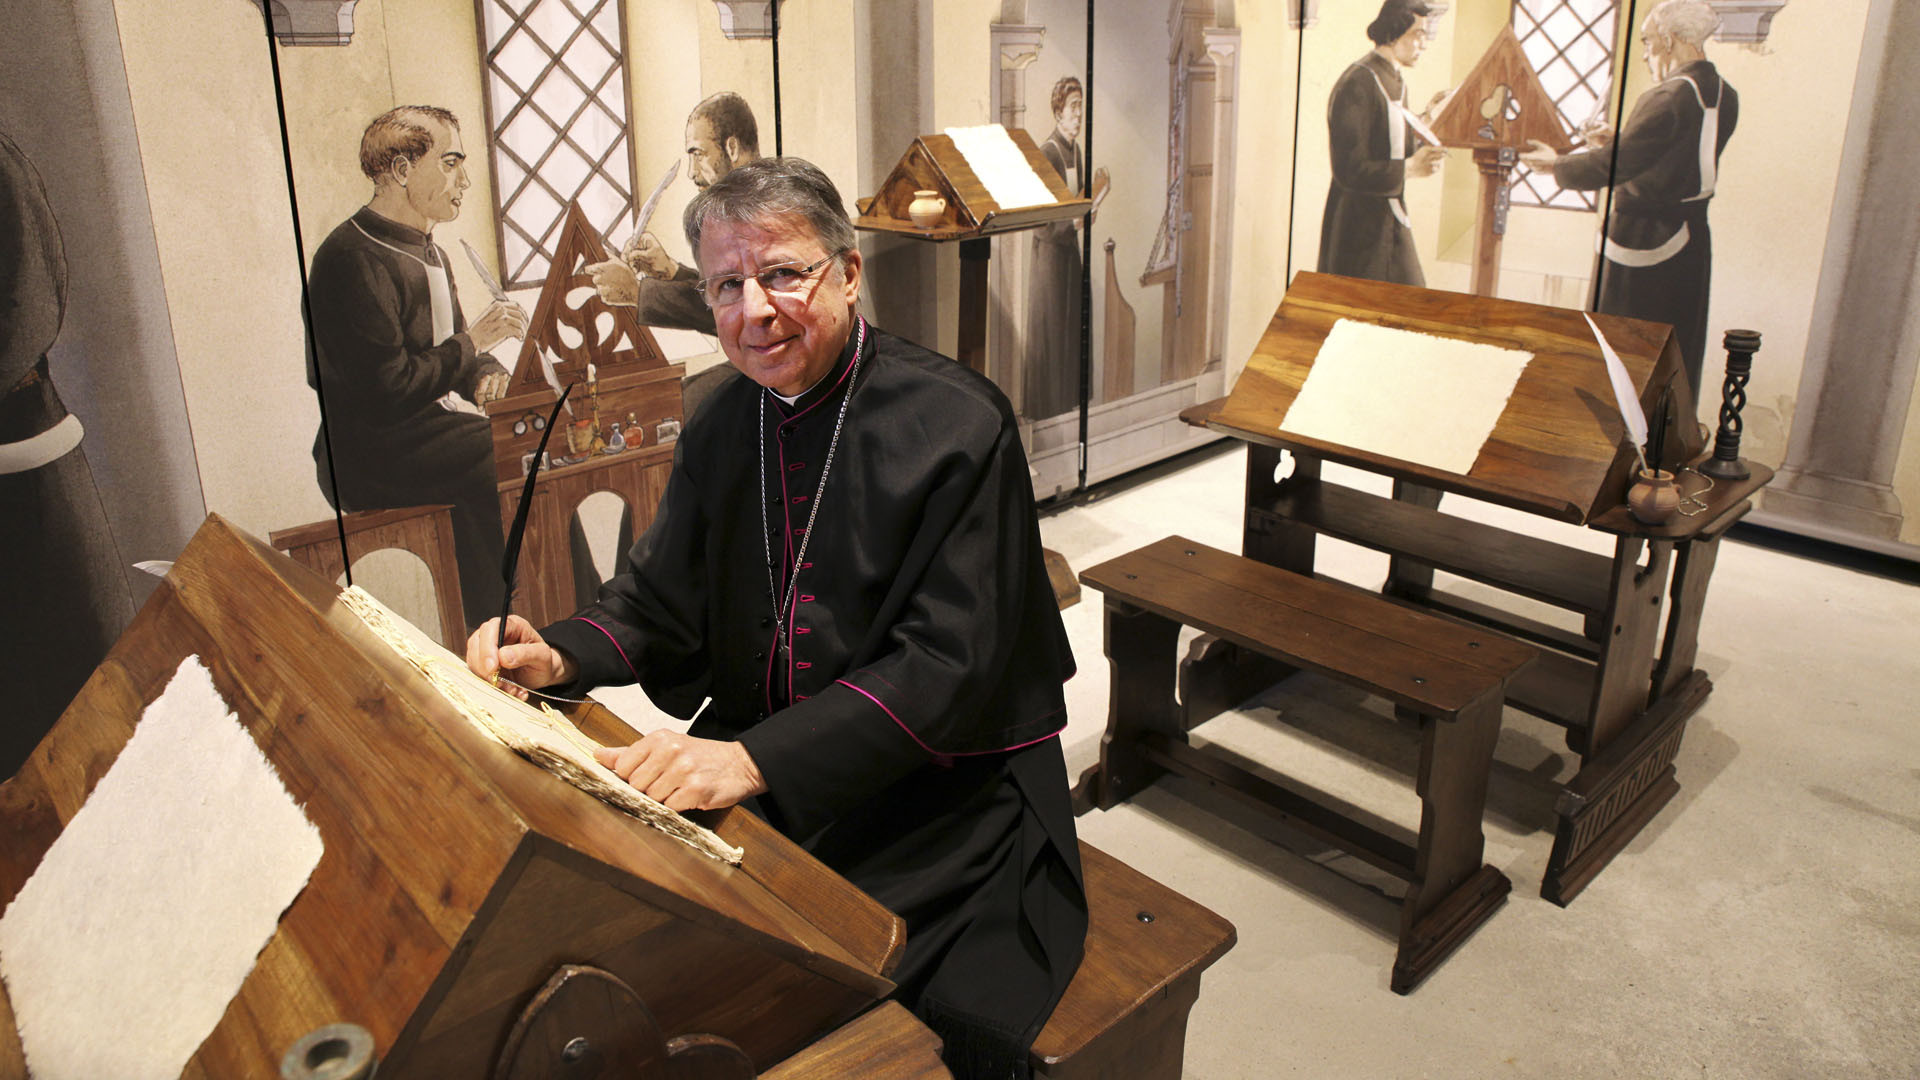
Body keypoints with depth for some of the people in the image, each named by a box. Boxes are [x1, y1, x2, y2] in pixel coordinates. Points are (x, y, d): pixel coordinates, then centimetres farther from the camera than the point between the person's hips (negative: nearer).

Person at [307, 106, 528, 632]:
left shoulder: (427, 253, 18)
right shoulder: (352, 258, -15)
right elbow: (389, 389, -21)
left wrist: (484, 372, 1)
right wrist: (473, 341, -12)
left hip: (433, 422, 9)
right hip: (372, 458, -9)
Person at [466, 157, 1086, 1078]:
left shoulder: (957, 426, -14)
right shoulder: (723, 425, 6)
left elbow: (947, 666, -21)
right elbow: (661, 601, 13)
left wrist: (756, 758, -31)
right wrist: (560, 657, -9)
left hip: (942, 789, -5)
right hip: (759, 782, 6)